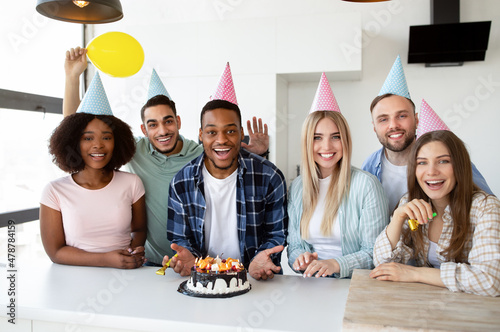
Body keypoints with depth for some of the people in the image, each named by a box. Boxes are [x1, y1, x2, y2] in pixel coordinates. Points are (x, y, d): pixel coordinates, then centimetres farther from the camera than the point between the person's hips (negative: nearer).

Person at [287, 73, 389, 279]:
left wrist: (336, 264, -21)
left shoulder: (366, 184, -6)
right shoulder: (297, 187, 9)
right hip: (309, 286, 4)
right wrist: (300, 258, -7)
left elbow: (375, 252, -6)